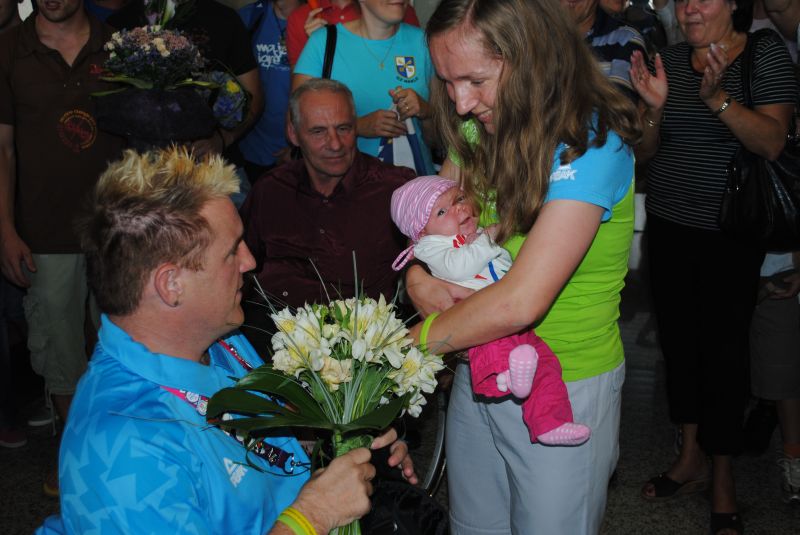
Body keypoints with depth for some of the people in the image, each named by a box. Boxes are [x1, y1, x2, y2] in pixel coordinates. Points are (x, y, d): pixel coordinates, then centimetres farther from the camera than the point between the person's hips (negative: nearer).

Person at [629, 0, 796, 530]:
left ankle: (723, 481, 14)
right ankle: (691, 458, 28)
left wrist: (716, 98, -29)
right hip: (669, 226, 5)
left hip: (730, 233, -4)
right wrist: (656, 106, -13)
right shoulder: (670, 59, 6)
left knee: (723, 348, -2)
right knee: (679, 340, 11)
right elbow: (646, 151, 6)